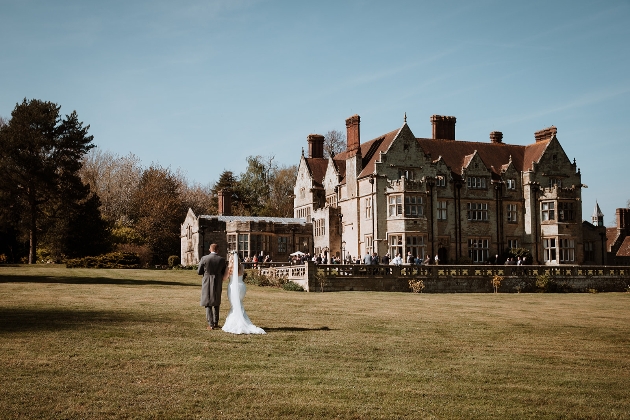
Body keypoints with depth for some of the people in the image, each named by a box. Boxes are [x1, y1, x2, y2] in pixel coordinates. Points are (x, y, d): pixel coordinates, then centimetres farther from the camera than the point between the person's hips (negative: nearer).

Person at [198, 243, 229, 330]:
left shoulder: (204, 258, -8)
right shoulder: (222, 259, -3)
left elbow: (199, 272, -2)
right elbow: (224, 273, 5)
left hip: (207, 284, -2)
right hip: (218, 284, 2)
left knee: (208, 304, 5)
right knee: (216, 303, 19)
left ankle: (211, 324, -3)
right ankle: (216, 323, 20)